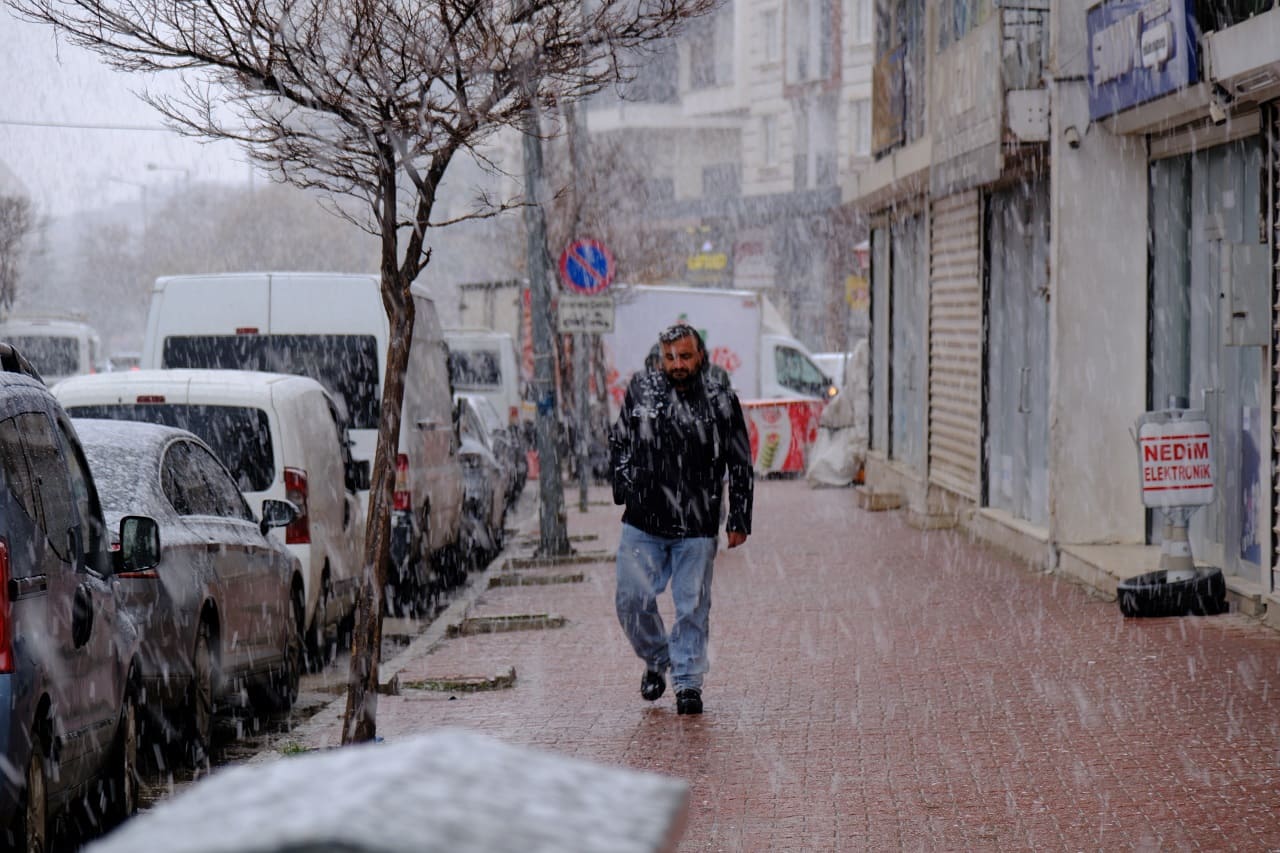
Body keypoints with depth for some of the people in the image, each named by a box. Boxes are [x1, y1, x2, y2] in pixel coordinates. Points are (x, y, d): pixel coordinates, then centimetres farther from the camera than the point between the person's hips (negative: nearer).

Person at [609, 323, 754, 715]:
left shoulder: (720, 401, -1)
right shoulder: (641, 389, 3)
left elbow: (740, 465, 6)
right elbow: (618, 440, 18)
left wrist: (739, 520, 3)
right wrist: (625, 487, 9)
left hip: (697, 528, -2)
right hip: (642, 522, 2)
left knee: (692, 607, 2)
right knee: (632, 600, -1)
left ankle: (688, 682, 14)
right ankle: (657, 661, 24)